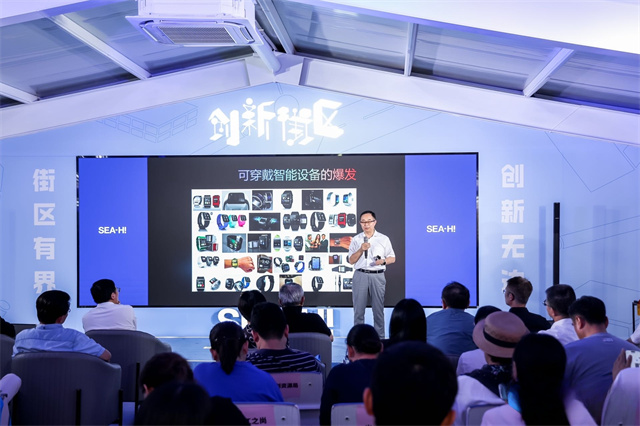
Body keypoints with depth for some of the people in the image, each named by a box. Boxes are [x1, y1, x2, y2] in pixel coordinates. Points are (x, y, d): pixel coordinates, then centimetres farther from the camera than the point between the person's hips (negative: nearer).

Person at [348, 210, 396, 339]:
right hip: (360, 275, 1)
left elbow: (392, 258, 9)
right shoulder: (356, 240, 9)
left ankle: (380, 337, 11)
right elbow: (351, 260, 5)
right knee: (358, 308, 3)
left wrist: (383, 261, -11)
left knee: (378, 308, 3)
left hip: (377, 276, -1)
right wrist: (361, 249, -10)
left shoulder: (384, 239, 7)